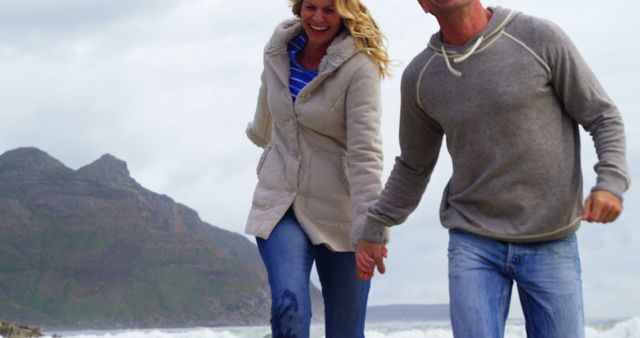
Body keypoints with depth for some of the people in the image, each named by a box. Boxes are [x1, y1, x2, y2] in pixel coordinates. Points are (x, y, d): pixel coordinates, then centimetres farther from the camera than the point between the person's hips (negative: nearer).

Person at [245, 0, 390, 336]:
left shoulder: (359, 67, -15)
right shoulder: (277, 51, 2)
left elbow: (365, 152, -23)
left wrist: (369, 228, -31)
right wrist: (260, 134, 44)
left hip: (337, 209, -3)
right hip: (280, 202, 3)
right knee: (289, 307, -21)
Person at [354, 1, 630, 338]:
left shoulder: (540, 38, -9)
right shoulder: (420, 76, 1)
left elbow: (603, 117, -4)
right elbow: (414, 165, 17)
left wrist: (611, 182, -21)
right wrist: (373, 231, 16)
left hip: (551, 243, -1)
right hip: (474, 244, 1)